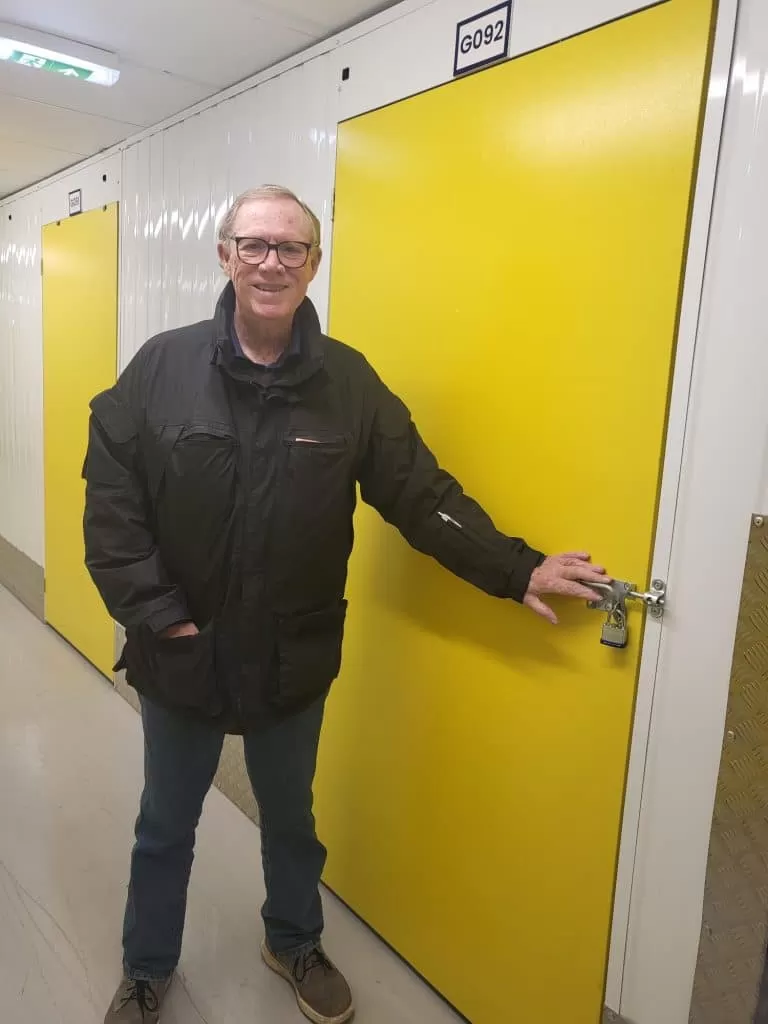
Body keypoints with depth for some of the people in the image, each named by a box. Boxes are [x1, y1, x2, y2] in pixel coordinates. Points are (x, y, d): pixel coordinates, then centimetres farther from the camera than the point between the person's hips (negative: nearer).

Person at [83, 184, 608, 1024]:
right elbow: (110, 496, -8)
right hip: (180, 656, 0)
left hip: (293, 662, 1)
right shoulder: (164, 365, -9)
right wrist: (153, 611, -13)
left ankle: (294, 944, 53)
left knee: (291, 820, 24)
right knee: (165, 828, 21)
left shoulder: (348, 380, -6)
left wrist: (516, 569, -8)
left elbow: (422, 494, -5)